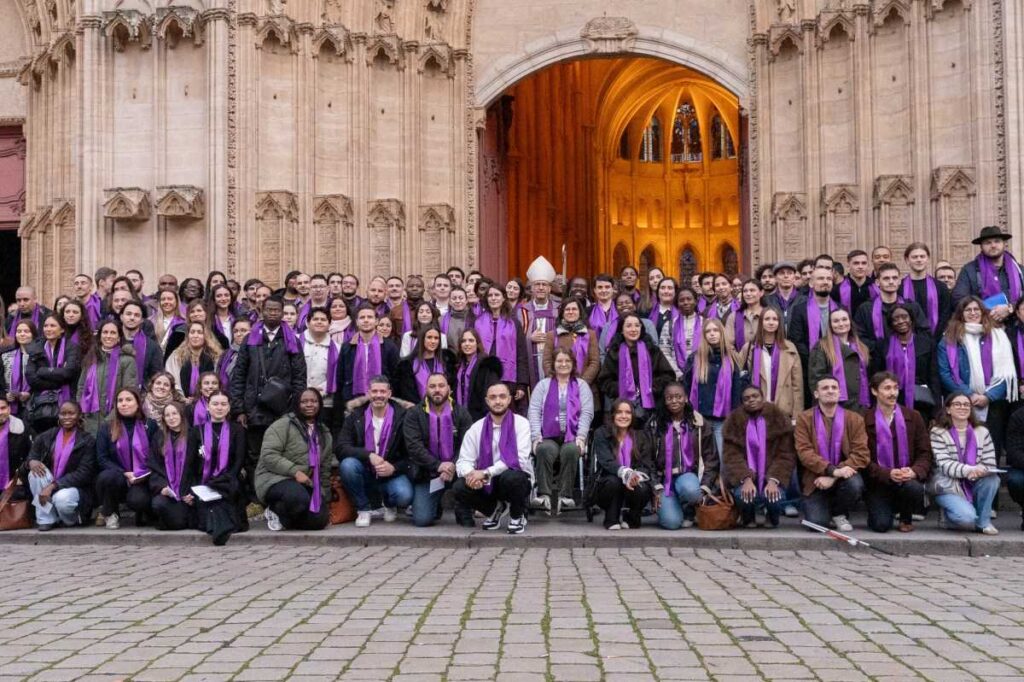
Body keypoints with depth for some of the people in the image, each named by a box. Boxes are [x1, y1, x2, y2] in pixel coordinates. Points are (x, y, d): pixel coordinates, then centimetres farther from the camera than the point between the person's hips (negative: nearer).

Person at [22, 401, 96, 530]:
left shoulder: (87, 441, -6)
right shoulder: (45, 437, 5)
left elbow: (84, 473, -15)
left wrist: (53, 486, -25)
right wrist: (31, 462, -23)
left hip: (74, 487, -4)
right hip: (48, 488, 4)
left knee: (62, 498, -36)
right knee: (36, 471, -24)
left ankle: (72, 518, 0)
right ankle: (46, 518, -18)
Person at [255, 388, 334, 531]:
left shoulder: (324, 433, 15)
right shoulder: (283, 424, -5)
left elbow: (324, 469, 20)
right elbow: (269, 455, -16)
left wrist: (325, 499, 15)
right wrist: (295, 471, -25)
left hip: (305, 484, 6)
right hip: (276, 479, -6)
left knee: (319, 520, -19)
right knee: (298, 498, -39)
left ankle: (283, 516, 9)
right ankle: (276, 510, -5)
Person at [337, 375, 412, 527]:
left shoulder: (402, 417, -5)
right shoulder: (355, 416, 0)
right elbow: (341, 448, -11)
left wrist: (394, 468, -23)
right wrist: (369, 455, -25)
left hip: (392, 474, -1)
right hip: (365, 475, 1)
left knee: (404, 496, -31)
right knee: (347, 464, -30)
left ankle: (389, 505, 11)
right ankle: (363, 510, -6)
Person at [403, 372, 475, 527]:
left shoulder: (461, 413, 2)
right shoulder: (413, 414, 0)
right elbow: (413, 446, -12)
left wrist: (454, 466, -24)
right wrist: (438, 465, -22)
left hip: (455, 469, 0)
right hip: (426, 473, 0)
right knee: (422, 519, -15)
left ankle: (465, 514, -6)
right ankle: (435, 507, 23)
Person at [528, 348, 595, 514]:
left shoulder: (581, 385, 17)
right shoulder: (543, 385, 19)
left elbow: (587, 413, 5)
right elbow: (534, 411, 7)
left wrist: (581, 436, -10)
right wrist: (536, 436, -8)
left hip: (572, 436, 0)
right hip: (548, 436, 1)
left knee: (571, 451, -35)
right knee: (544, 450, -34)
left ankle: (565, 495, -33)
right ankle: (544, 494, -36)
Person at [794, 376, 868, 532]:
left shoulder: (855, 419, 1)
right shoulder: (804, 419, -2)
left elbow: (861, 454, -8)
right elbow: (804, 452, -13)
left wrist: (833, 477, -20)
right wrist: (833, 470, -27)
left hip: (843, 476, 2)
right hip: (815, 480, -2)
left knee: (855, 484, -33)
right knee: (817, 523, -22)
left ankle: (839, 514, 1)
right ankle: (825, 509, 17)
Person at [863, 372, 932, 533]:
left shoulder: (913, 417, 7)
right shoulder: (865, 421, -3)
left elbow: (925, 453, 2)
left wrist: (914, 472, -19)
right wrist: (888, 474, -23)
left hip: (908, 478, 2)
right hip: (878, 483, -2)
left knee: (915, 488, -33)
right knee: (881, 525, -21)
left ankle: (906, 519, 2)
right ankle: (883, 509, 18)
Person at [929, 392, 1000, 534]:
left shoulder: (982, 432, 6)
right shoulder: (938, 432, -6)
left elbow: (990, 464, -2)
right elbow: (944, 464, -17)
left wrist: (977, 472, -26)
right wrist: (968, 470, -35)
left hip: (973, 485, 5)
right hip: (948, 487, -5)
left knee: (993, 479, -27)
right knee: (967, 518, -29)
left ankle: (984, 521, -7)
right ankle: (947, 516, 6)